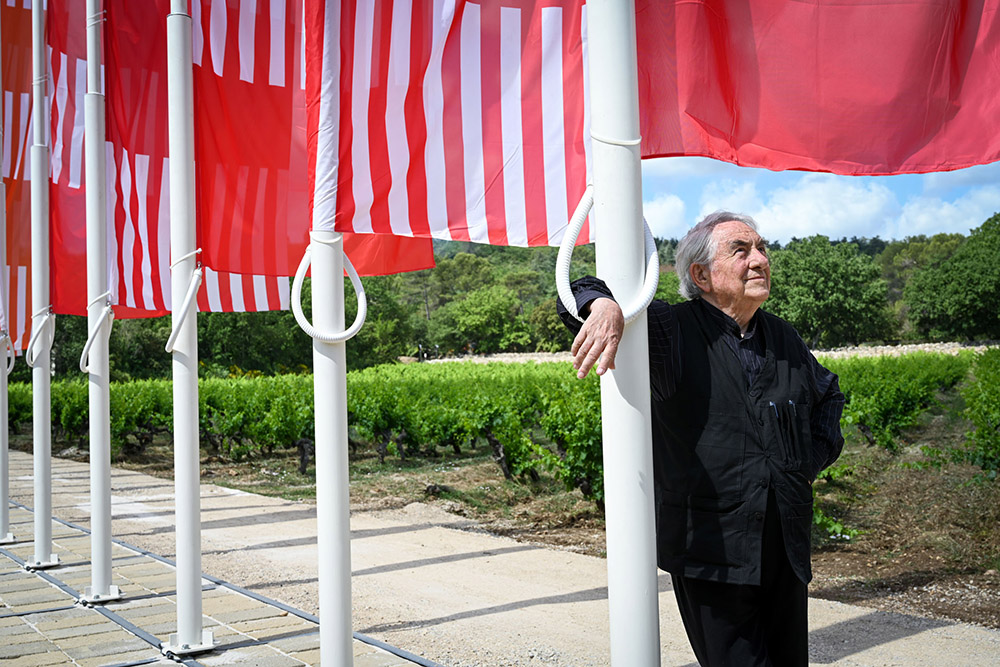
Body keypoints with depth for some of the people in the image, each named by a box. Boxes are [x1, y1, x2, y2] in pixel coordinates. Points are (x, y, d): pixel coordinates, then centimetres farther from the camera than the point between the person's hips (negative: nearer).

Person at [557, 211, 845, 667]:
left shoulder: (784, 340, 11)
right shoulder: (672, 332, -8)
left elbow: (828, 392, 32)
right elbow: (579, 293, -13)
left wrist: (817, 455, 17)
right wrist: (604, 305, -37)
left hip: (787, 550, 6)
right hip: (711, 555, -6)